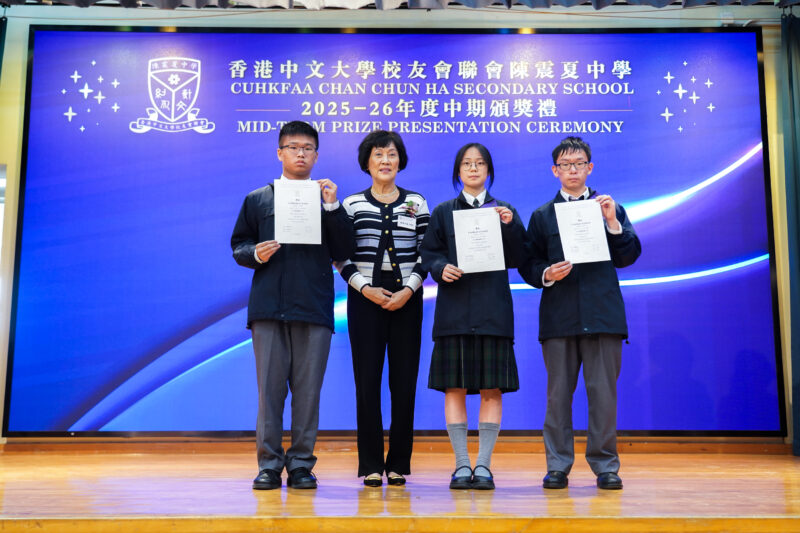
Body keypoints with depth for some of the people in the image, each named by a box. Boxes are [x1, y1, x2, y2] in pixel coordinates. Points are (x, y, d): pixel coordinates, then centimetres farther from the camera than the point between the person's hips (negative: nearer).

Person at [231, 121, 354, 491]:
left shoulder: (326, 200, 13)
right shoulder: (257, 200, 15)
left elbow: (343, 252, 3)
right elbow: (238, 245, 14)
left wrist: (333, 207, -7)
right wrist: (255, 254, -8)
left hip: (314, 307, 0)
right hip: (269, 307, 0)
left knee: (308, 389, 2)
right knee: (270, 387, 2)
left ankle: (301, 464, 12)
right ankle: (269, 464, 11)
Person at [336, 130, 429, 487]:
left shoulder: (416, 203, 8)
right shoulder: (351, 204, 6)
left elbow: (426, 253, 5)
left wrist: (409, 290, -8)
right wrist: (365, 288, -9)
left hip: (406, 299, 1)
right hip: (364, 299, -1)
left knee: (404, 380, 2)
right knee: (368, 380, 0)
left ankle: (399, 463, 13)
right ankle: (371, 465, 9)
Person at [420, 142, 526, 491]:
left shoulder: (504, 211, 12)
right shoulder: (443, 212, 13)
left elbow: (516, 259, 5)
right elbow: (428, 253, 7)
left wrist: (510, 225, -9)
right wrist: (441, 268, -13)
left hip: (493, 309, 0)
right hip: (454, 308, 0)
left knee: (492, 388, -1)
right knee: (454, 387, -1)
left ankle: (484, 465, 7)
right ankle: (461, 465, 8)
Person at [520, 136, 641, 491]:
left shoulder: (610, 208, 14)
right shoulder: (542, 215, 14)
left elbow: (628, 257, 5)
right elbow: (528, 266, 10)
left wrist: (613, 222, -7)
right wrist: (547, 274, -10)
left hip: (602, 314, 0)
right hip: (559, 315, 0)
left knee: (603, 393, 1)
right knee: (558, 393, 2)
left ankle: (605, 465, 13)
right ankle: (558, 465, 11)